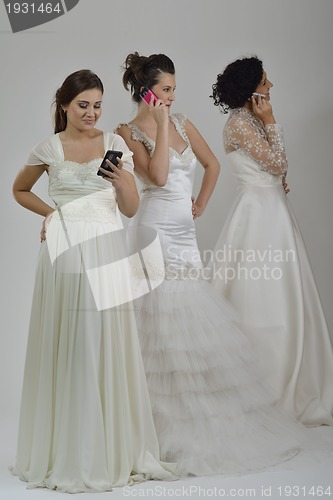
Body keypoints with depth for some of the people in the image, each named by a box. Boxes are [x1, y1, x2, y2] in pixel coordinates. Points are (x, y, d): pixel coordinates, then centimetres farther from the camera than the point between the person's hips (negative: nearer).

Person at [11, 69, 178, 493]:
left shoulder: (115, 144, 7)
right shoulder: (48, 149, 5)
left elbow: (131, 209, 4)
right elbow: (19, 189, 22)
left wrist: (121, 181, -15)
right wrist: (51, 213, 8)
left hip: (105, 254, 1)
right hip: (65, 255, -1)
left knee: (110, 347, 0)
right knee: (67, 350, 0)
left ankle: (116, 449, 12)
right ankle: (68, 454, 11)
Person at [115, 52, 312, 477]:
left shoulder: (182, 124, 12)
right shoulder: (129, 132, -5)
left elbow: (212, 164, 23)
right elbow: (157, 175, -19)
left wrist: (201, 203, 15)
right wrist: (161, 124, -14)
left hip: (184, 232, 6)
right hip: (155, 230, -6)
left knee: (196, 321, 9)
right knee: (164, 320, -5)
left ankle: (208, 412, 20)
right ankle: (172, 422, 4)